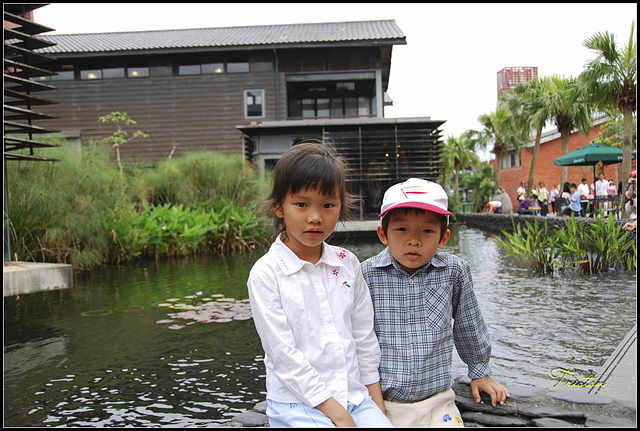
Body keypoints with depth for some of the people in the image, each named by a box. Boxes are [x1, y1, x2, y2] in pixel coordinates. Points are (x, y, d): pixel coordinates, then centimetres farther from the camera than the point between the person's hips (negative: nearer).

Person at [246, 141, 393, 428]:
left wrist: (377, 404, 8)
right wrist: (336, 412, -13)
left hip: (356, 397, 4)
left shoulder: (347, 264, 4)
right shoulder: (266, 273, -11)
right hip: (298, 405, -4)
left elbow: (365, 337, 9)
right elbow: (282, 353, -13)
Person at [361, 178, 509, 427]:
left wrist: (480, 372, 22)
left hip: (436, 400, 2)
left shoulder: (455, 272, -3)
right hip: (382, 402, -1)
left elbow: (468, 325, 13)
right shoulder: (367, 275, -10)